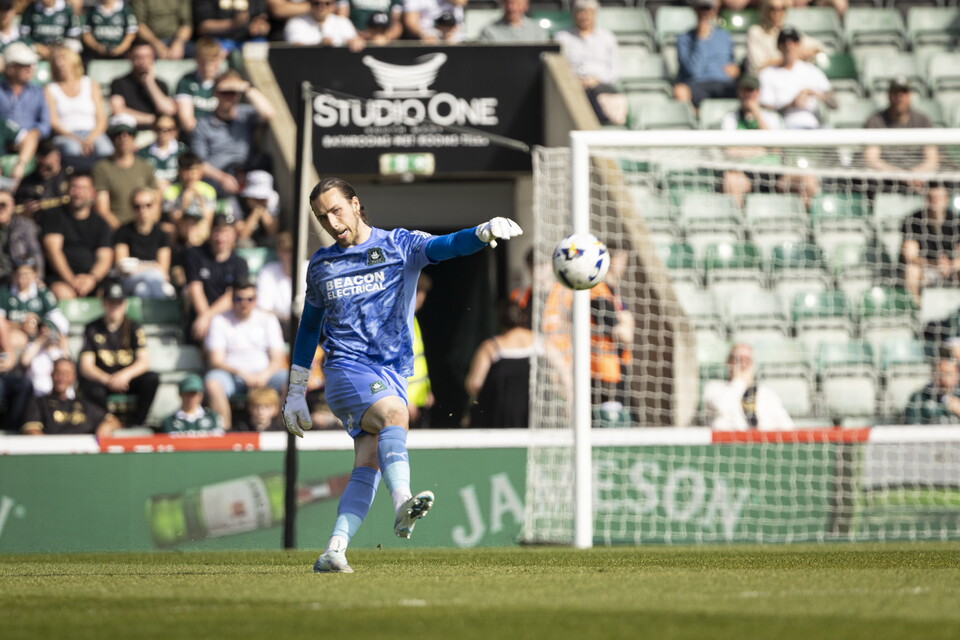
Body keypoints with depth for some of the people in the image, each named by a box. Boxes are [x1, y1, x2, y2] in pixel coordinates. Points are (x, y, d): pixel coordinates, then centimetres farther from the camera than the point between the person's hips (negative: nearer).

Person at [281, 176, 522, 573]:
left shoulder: (399, 245, 7)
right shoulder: (320, 266, 14)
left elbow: (445, 247, -12)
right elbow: (309, 328, 24)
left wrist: (484, 232, -34)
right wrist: (296, 392, 23)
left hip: (393, 373, 1)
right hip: (347, 368, -1)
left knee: (369, 464, -11)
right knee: (394, 414, -31)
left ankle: (333, 553, -14)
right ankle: (403, 504, -51)